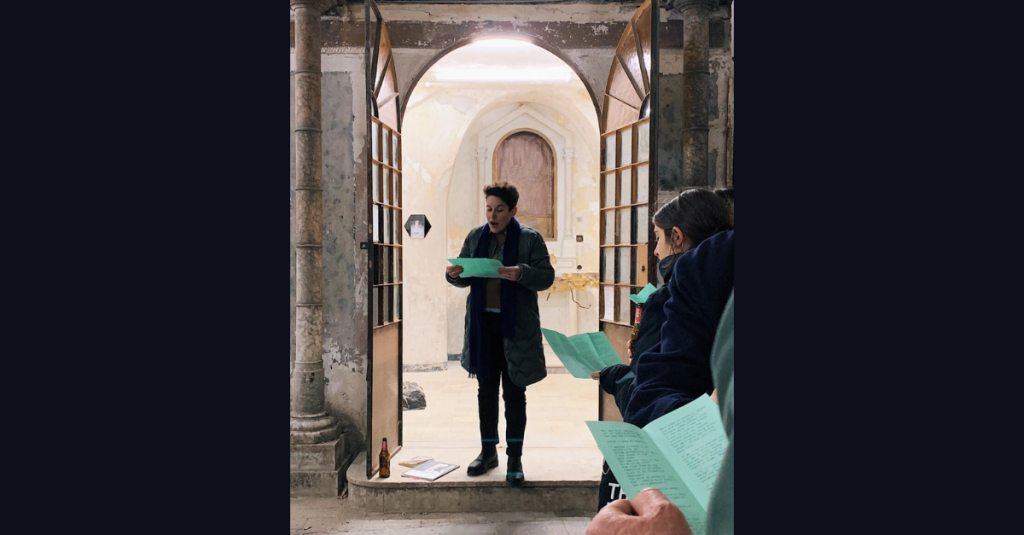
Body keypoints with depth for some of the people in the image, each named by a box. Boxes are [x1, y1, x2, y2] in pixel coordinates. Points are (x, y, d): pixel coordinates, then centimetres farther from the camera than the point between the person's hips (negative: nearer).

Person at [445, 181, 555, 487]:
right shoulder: (475, 236, 7)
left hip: (516, 325, -4)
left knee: (514, 393, 3)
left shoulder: (530, 238, -4)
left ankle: (515, 457, 13)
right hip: (483, 323, 4)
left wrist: (522, 273, -26)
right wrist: (454, 275, -12)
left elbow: (547, 277, -8)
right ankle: (488, 451, 26)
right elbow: (465, 278, 11)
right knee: (486, 389, 13)